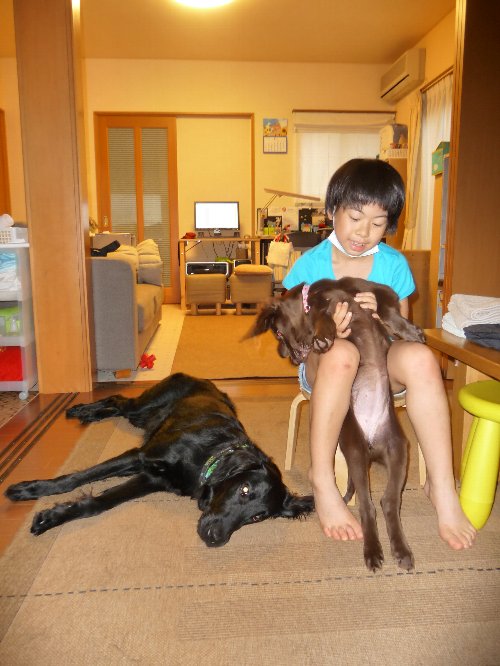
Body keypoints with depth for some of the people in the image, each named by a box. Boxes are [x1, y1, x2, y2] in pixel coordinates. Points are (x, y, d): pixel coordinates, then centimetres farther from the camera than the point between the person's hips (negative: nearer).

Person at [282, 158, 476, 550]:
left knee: (421, 358, -31)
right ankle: (322, 481, -25)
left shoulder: (394, 264, -2)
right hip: (323, 367, -2)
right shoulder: (311, 264, -7)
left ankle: (442, 486, -20)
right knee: (341, 353, -38)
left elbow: (401, 332, 3)